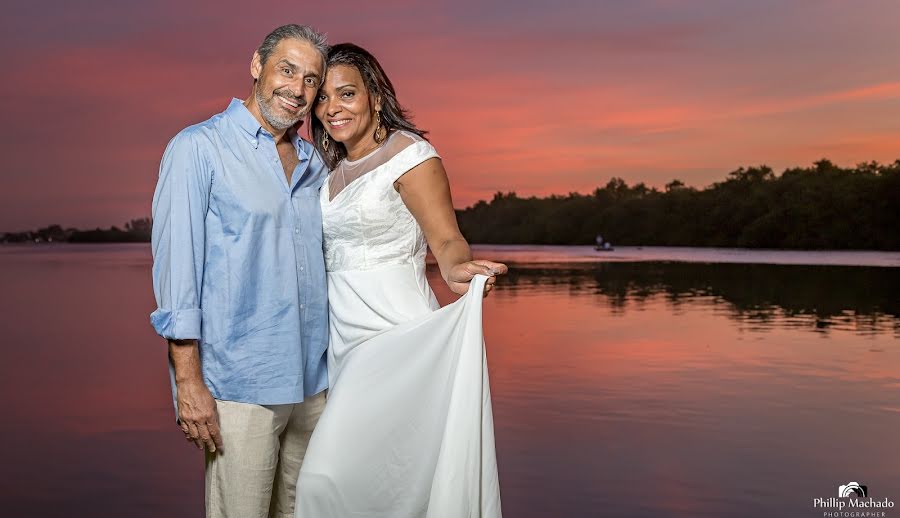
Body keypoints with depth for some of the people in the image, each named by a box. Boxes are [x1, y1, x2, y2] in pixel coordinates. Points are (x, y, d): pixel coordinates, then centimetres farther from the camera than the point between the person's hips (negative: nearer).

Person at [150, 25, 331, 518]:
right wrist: (189, 381, -14)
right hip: (239, 386, -5)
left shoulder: (316, 166, 14)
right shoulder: (198, 149, -2)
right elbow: (175, 264, -9)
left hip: (313, 384, 6)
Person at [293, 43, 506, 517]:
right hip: (345, 343, 7)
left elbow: (447, 239, -12)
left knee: (328, 477, -15)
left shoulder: (409, 153, -6)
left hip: (394, 336, -7)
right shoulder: (333, 170, 15)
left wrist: (457, 271, -32)